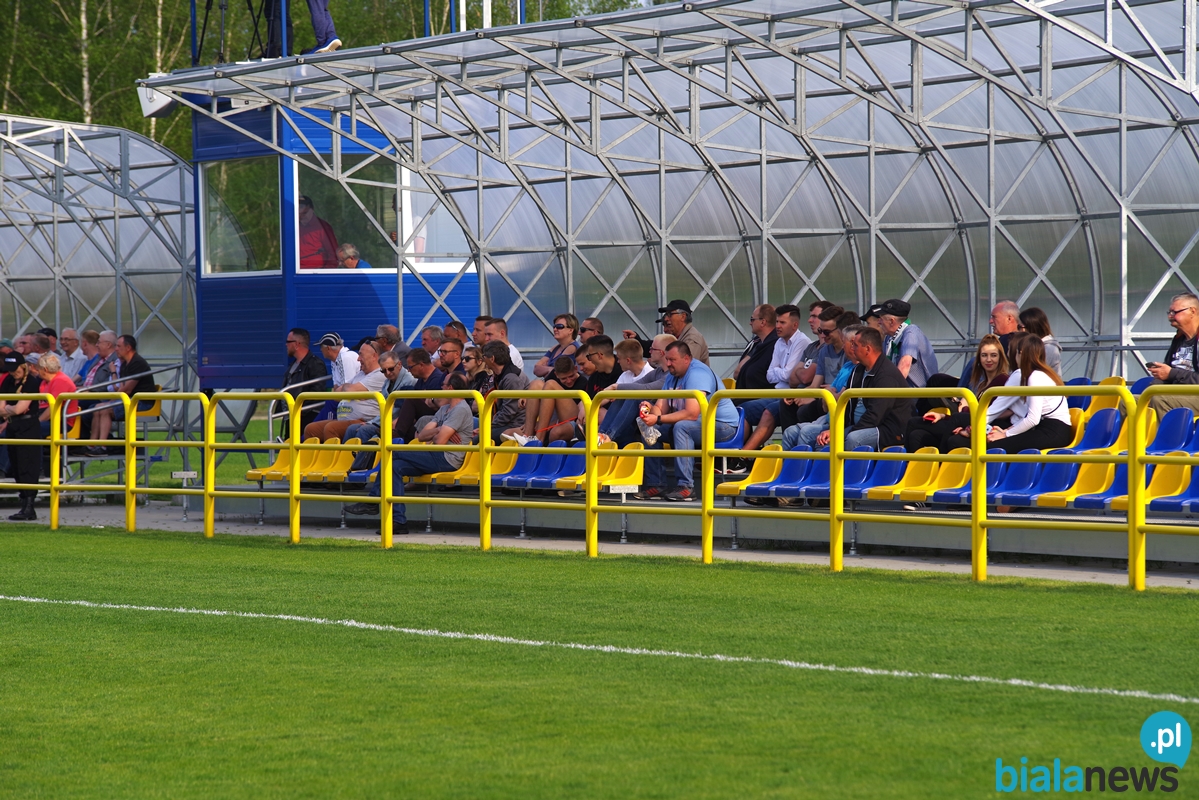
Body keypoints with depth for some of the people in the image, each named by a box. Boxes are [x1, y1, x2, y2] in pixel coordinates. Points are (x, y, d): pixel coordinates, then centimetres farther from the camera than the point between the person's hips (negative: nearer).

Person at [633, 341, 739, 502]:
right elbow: (661, 408, 4)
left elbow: (691, 414, -30)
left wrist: (658, 419, -31)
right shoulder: (672, 376, 10)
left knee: (681, 427, -36)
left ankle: (686, 487, -36)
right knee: (649, 429, 0)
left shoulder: (697, 374, -21)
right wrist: (651, 409, -21)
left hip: (722, 426, -10)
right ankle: (656, 485, -2)